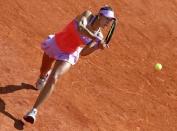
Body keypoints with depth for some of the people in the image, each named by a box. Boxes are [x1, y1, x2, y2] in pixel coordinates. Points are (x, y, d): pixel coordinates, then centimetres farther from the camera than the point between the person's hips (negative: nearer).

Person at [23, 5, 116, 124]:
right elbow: (80, 28, -48)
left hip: (68, 55, 1)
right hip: (55, 44, 0)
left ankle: (33, 111, -18)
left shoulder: (99, 36, -16)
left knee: (53, 79, -21)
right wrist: (96, 39, -57)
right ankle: (44, 77, 66)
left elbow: (82, 53, -12)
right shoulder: (87, 15, -27)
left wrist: (98, 46, -27)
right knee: (44, 71, 25)